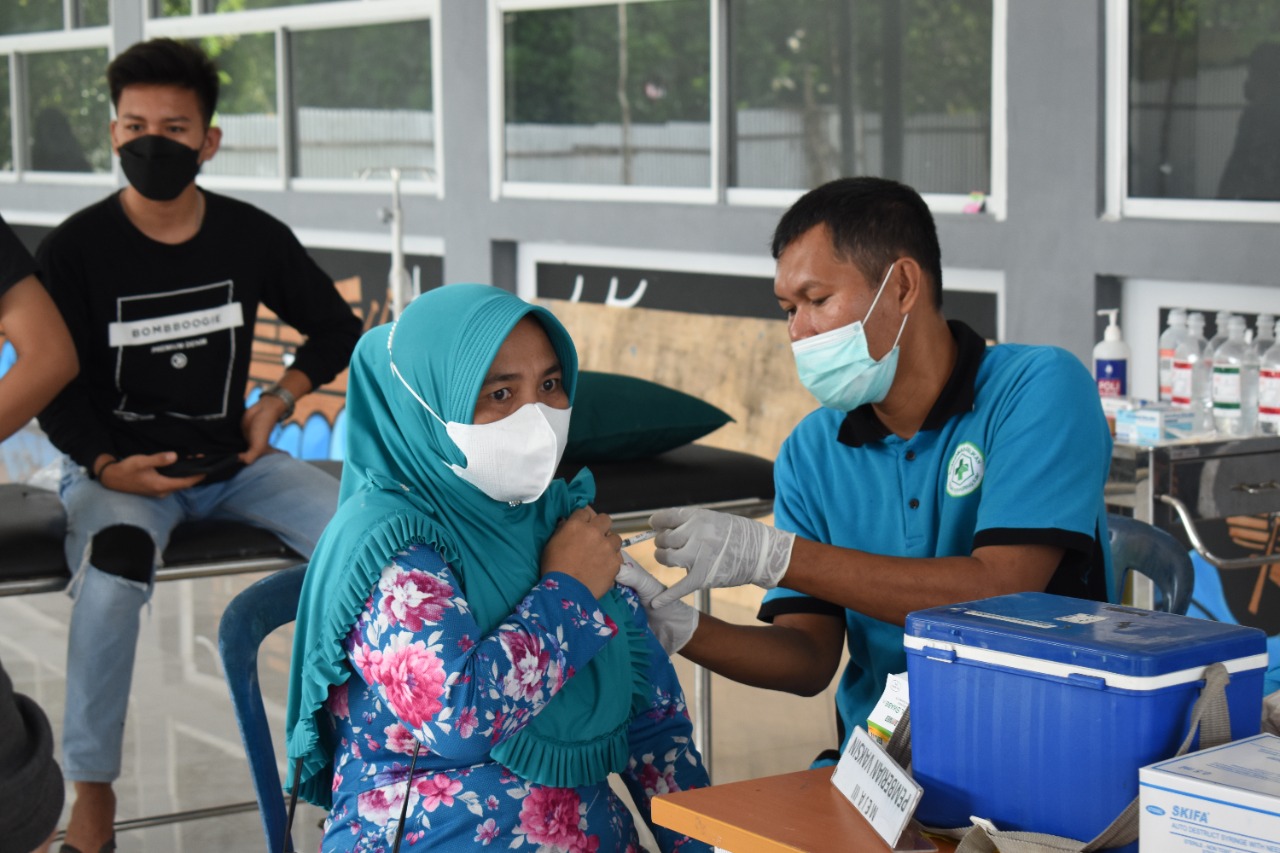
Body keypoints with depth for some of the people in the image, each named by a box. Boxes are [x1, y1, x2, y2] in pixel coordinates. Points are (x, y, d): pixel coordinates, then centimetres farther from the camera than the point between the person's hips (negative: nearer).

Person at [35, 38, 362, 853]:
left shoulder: (254, 237, -1)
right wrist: (107, 466, -19)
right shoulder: (75, 250, -8)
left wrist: (278, 401, 0)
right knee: (113, 571, -36)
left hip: (230, 458, 3)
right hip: (117, 464, -3)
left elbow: (338, 330, 14)